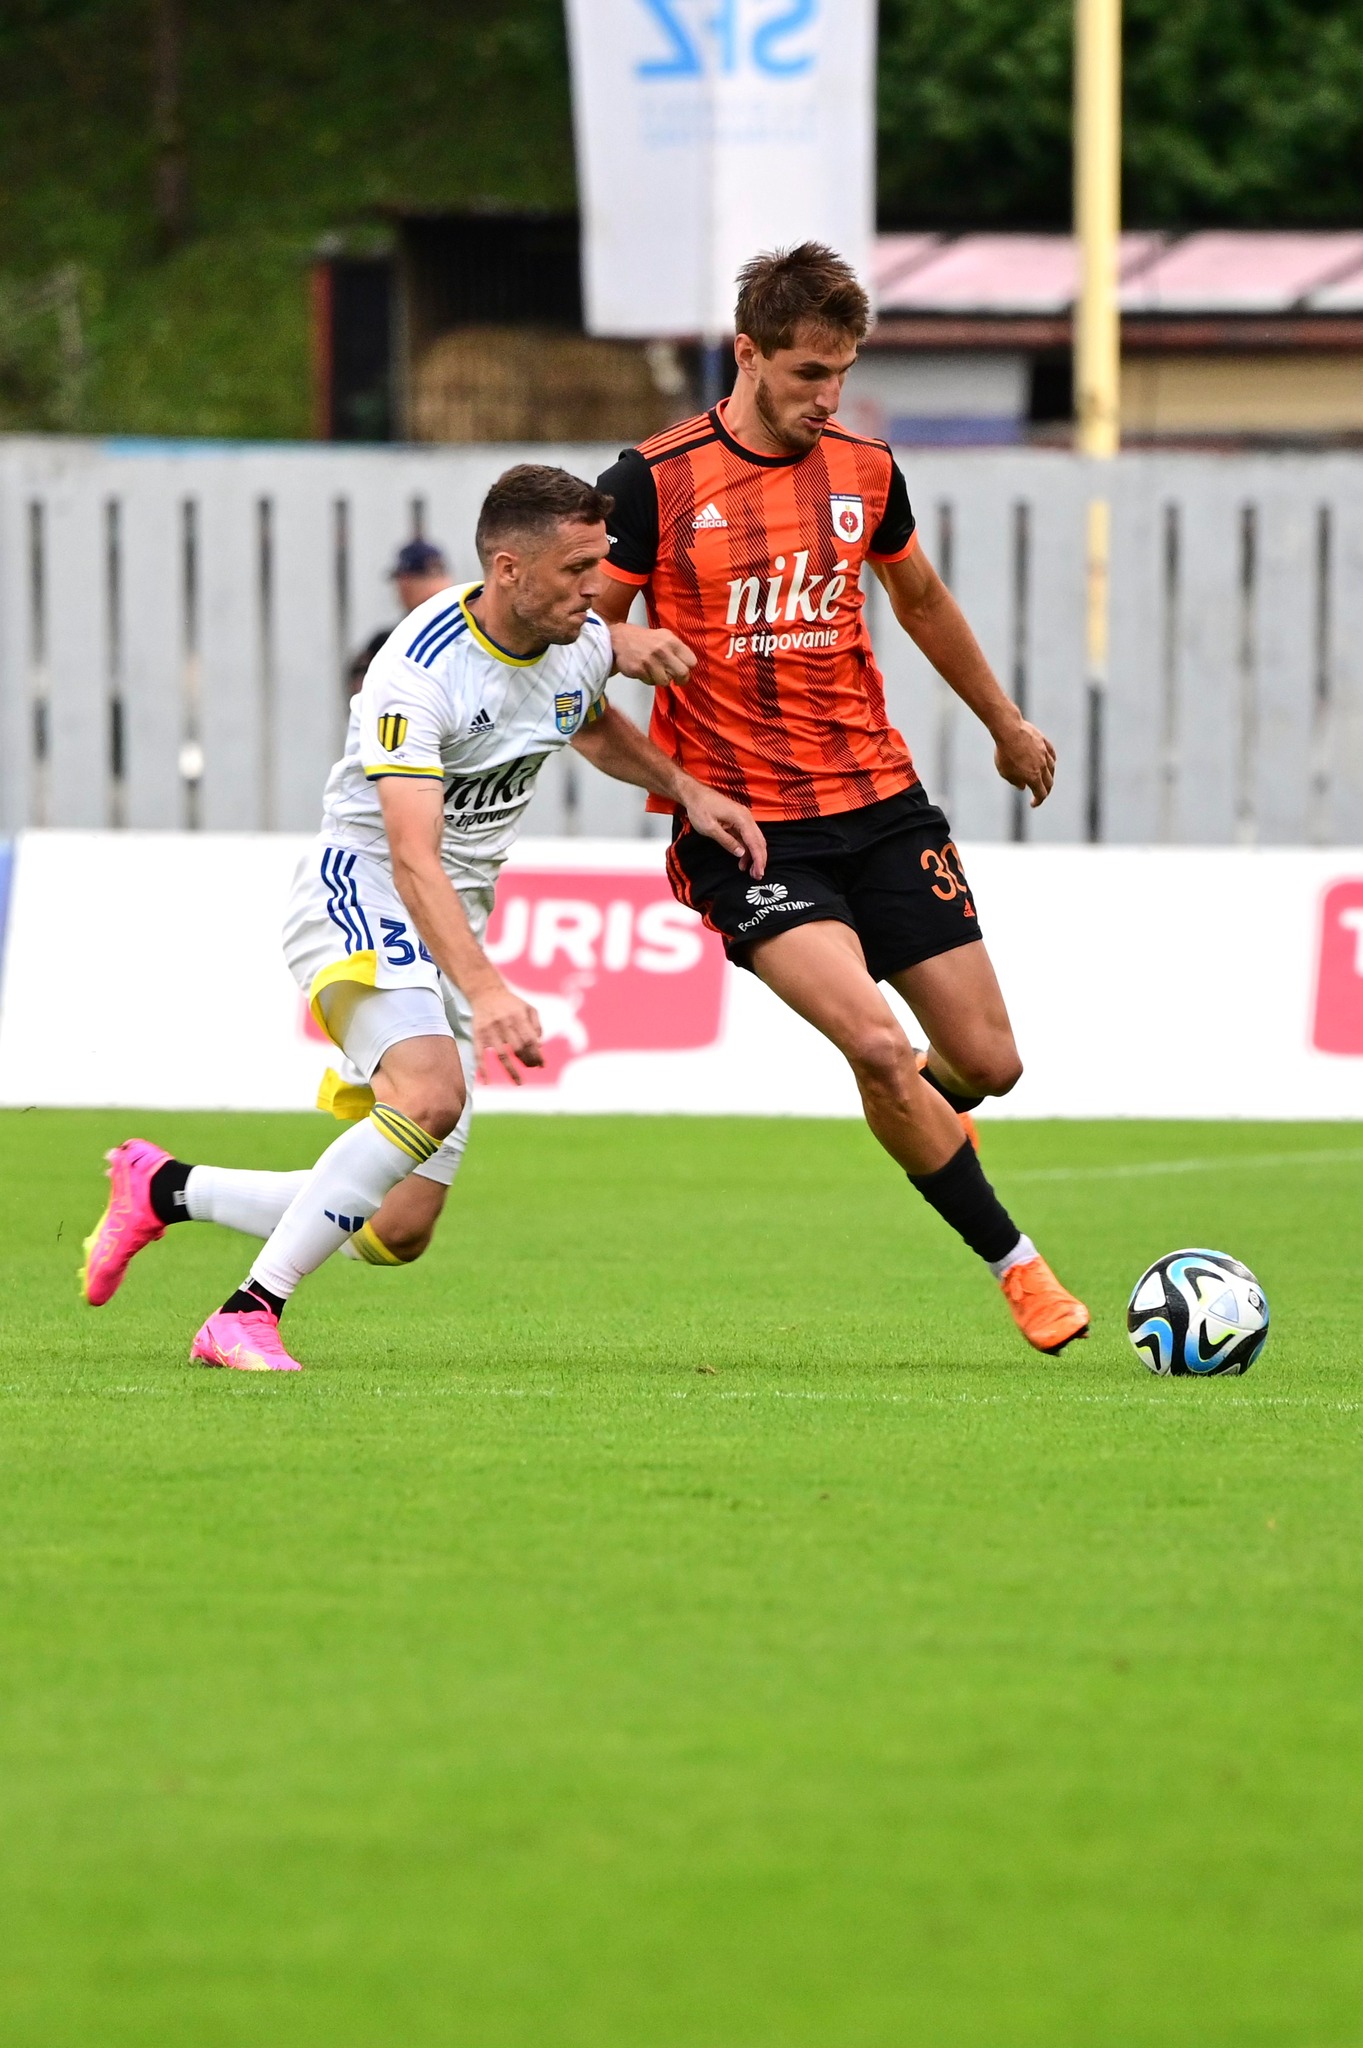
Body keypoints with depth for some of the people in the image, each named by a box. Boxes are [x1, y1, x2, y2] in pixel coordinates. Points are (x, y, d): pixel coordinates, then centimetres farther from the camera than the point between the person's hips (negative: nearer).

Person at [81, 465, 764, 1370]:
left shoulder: (584, 644, 0)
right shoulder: (422, 674, -25)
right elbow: (413, 859, -34)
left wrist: (688, 790, 11)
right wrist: (487, 989, -47)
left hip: (456, 929, 8)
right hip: (361, 897, -8)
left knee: (398, 1230, 2)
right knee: (430, 1092, -37)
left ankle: (164, 1188, 22)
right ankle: (248, 1315, -29)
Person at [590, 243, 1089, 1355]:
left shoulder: (865, 470, 6)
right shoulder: (657, 480, -8)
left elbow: (920, 597, 25)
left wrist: (1005, 723, 35)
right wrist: (637, 650, -24)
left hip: (881, 803, 4)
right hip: (745, 823, -4)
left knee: (987, 1062, 2)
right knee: (877, 1044, -23)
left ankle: (920, 1123, 41)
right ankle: (1017, 1265, -8)